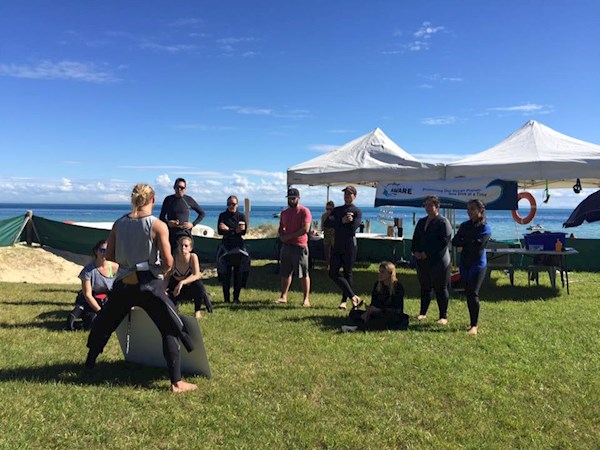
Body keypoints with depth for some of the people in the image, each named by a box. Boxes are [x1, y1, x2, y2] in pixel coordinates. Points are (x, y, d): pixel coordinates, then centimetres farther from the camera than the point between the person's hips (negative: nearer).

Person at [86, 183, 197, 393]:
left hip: (123, 284, 5)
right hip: (149, 285, -4)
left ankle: (90, 362, 47)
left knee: (104, 323, 27)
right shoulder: (158, 226, -14)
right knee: (170, 330, 4)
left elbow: (109, 255, 6)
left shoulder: (119, 224, -1)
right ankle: (176, 382, 3)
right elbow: (168, 262, -16)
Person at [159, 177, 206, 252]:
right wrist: (167, 223, -10)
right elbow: (161, 217, 11)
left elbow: (202, 213, 11)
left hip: (185, 233, -1)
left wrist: (193, 224, 0)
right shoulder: (168, 199, 5)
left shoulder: (189, 200, 3)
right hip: (170, 234, 1)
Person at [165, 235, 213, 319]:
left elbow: (196, 275, -26)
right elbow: (167, 277, -12)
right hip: (177, 290, 2)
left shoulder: (193, 257, -20)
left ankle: (197, 311, -7)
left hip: (192, 289, -2)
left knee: (199, 285, -33)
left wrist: (182, 282, -38)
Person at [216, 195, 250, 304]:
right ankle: (226, 298, 6)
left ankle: (236, 297, 9)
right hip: (226, 246, -1)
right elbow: (220, 231, -9)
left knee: (238, 273, 0)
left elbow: (243, 231, -7)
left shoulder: (241, 216, 6)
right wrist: (235, 231, -17)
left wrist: (228, 230, -14)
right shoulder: (222, 216, 4)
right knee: (225, 273, -2)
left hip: (238, 246, 1)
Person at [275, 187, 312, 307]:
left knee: (303, 274, -3)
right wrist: (281, 236, -1)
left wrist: (289, 236, -14)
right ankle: (283, 296, 19)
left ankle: (306, 299, 2)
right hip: (286, 246, 6)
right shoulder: (284, 213, 15)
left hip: (300, 246, -6)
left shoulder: (304, 211, -7)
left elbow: (305, 229, -16)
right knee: (285, 273, 10)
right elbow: (281, 228, 23)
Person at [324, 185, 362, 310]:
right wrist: (342, 221, -14)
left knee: (347, 274, 4)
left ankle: (344, 301, 16)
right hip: (337, 247, 5)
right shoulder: (337, 210, 14)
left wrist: (335, 223, -7)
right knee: (333, 273, -2)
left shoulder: (357, 211, -1)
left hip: (349, 247, -5)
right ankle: (353, 297, 3)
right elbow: (326, 223, -1)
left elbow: (352, 229, -15)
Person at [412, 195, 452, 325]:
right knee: (425, 287, 14)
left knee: (440, 289, 2)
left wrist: (427, 253, -18)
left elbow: (444, 241, -16)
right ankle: (423, 313, 24)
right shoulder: (421, 222, 15)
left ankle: (443, 316, 11)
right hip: (422, 261, 7)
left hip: (438, 261, -6)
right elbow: (415, 239, 18)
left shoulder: (443, 222, -8)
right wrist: (415, 251, -2)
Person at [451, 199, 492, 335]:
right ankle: (473, 323, 18)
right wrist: (469, 243, -16)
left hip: (478, 264, -5)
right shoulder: (464, 225, 11)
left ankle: (474, 326, -6)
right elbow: (454, 241, 0)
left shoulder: (485, 227, -5)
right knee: (468, 293, 8)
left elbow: (478, 244, -19)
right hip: (465, 264, 5)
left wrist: (462, 243, -6)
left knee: (473, 293, -12)